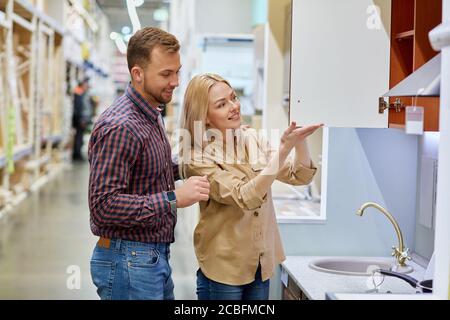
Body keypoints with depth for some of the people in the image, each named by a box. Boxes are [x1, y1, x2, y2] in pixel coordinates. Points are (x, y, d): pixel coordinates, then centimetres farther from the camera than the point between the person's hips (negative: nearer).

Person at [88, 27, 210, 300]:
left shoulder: (152, 115, 10)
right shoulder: (119, 127, -22)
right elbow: (103, 206, -26)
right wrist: (174, 199, -29)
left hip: (157, 255, 9)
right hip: (129, 260, -9)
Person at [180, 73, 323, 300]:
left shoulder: (251, 139, 1)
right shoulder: (198, 158, -15)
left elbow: (299, 176, 1)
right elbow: (245, 198, -25)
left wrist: (299, 141, -18)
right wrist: (285, 148, -29)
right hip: (224, 267, -5)